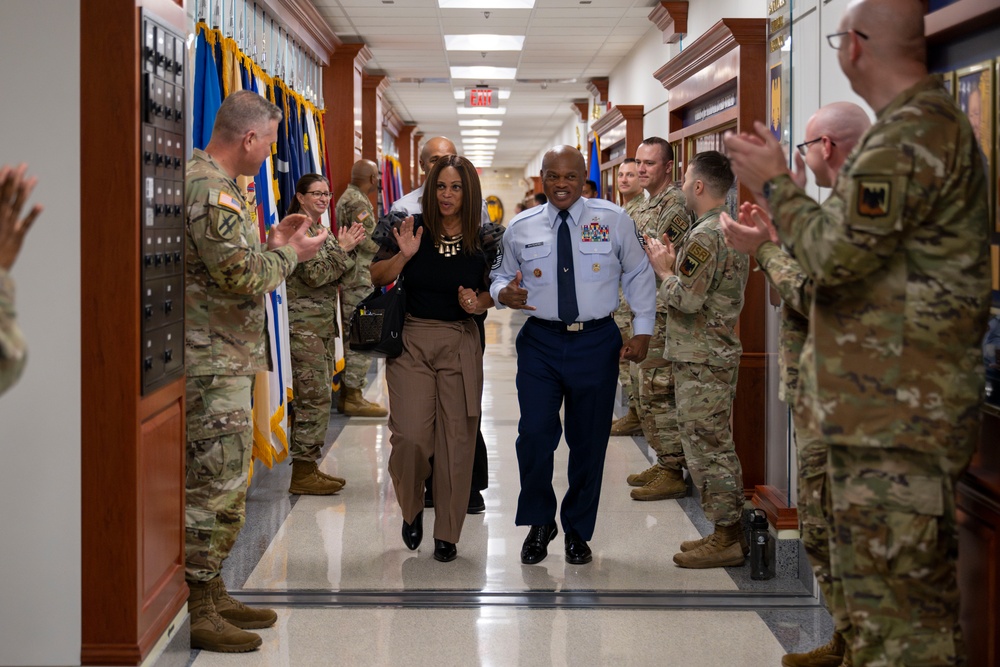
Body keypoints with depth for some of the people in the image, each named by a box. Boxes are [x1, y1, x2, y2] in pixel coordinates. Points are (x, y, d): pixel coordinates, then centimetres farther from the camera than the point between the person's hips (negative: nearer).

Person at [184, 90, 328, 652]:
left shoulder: (212, 183, 16)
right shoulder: (212, 190, -18)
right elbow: (242, 277, -21)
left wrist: (272, 243, 14)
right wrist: (290, 253, -5)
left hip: (224, 360, 11)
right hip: (215, 366, -11)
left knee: (222, 485, 16)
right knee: (218, 488, -6)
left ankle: (211, 593, 25)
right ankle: (195, 611, 2)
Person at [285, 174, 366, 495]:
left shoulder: (321, 229, 17)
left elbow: (336, 273, 18)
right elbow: (316, 275, -18)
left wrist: (348, 246, 4)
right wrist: (343, 248, -11)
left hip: (323, 323, 10)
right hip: (303, 323, -10)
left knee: (318, 395, 11)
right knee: (314, 396, -9)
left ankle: (309, 465, 17)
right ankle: (302, 472, -5)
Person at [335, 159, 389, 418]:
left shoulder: (347, 198, 18)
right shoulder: (358, 202, -14)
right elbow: (367, 241, -20)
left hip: (349, 277, 11)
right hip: (358, 278, -11)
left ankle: (348, 395, 18)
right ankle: (353, 398, -5)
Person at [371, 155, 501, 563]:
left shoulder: (483, 242, 1)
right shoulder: (413, 229, -2)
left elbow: (495, 291, 11)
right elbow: (377, 277, -1)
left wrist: (480, 303, -10)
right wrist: (404, 255, -18)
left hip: (461, 345, 1)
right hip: (411, 343, -1)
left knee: (456, 441, 2)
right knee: (410, 437, -10)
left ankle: (447, 534, 15)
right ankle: (412, 510, 20)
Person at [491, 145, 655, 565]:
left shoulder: (614, 221, 0)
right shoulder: (521, 228, 3)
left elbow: (638, 275, 9)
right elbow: (502, 275, 15)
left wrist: (642, 329, 2)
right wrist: (503, 293, -9)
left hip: (596, 342, 0)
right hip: (540, 342, 0)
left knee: (589, 441, 8)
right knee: (534, 436, -8)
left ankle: (577, 531, 26)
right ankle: (539, 523, 17)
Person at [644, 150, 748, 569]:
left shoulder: (704, 235, -19)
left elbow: (687, 299, -22)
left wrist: (663, 269, -7)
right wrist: (674, 264, 11)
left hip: (700, 361, -10)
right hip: (722, 351, 10)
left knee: (706, 448, -4)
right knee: (719, 446, 15)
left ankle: (726, 539, 2)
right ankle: (732, 531, 21)